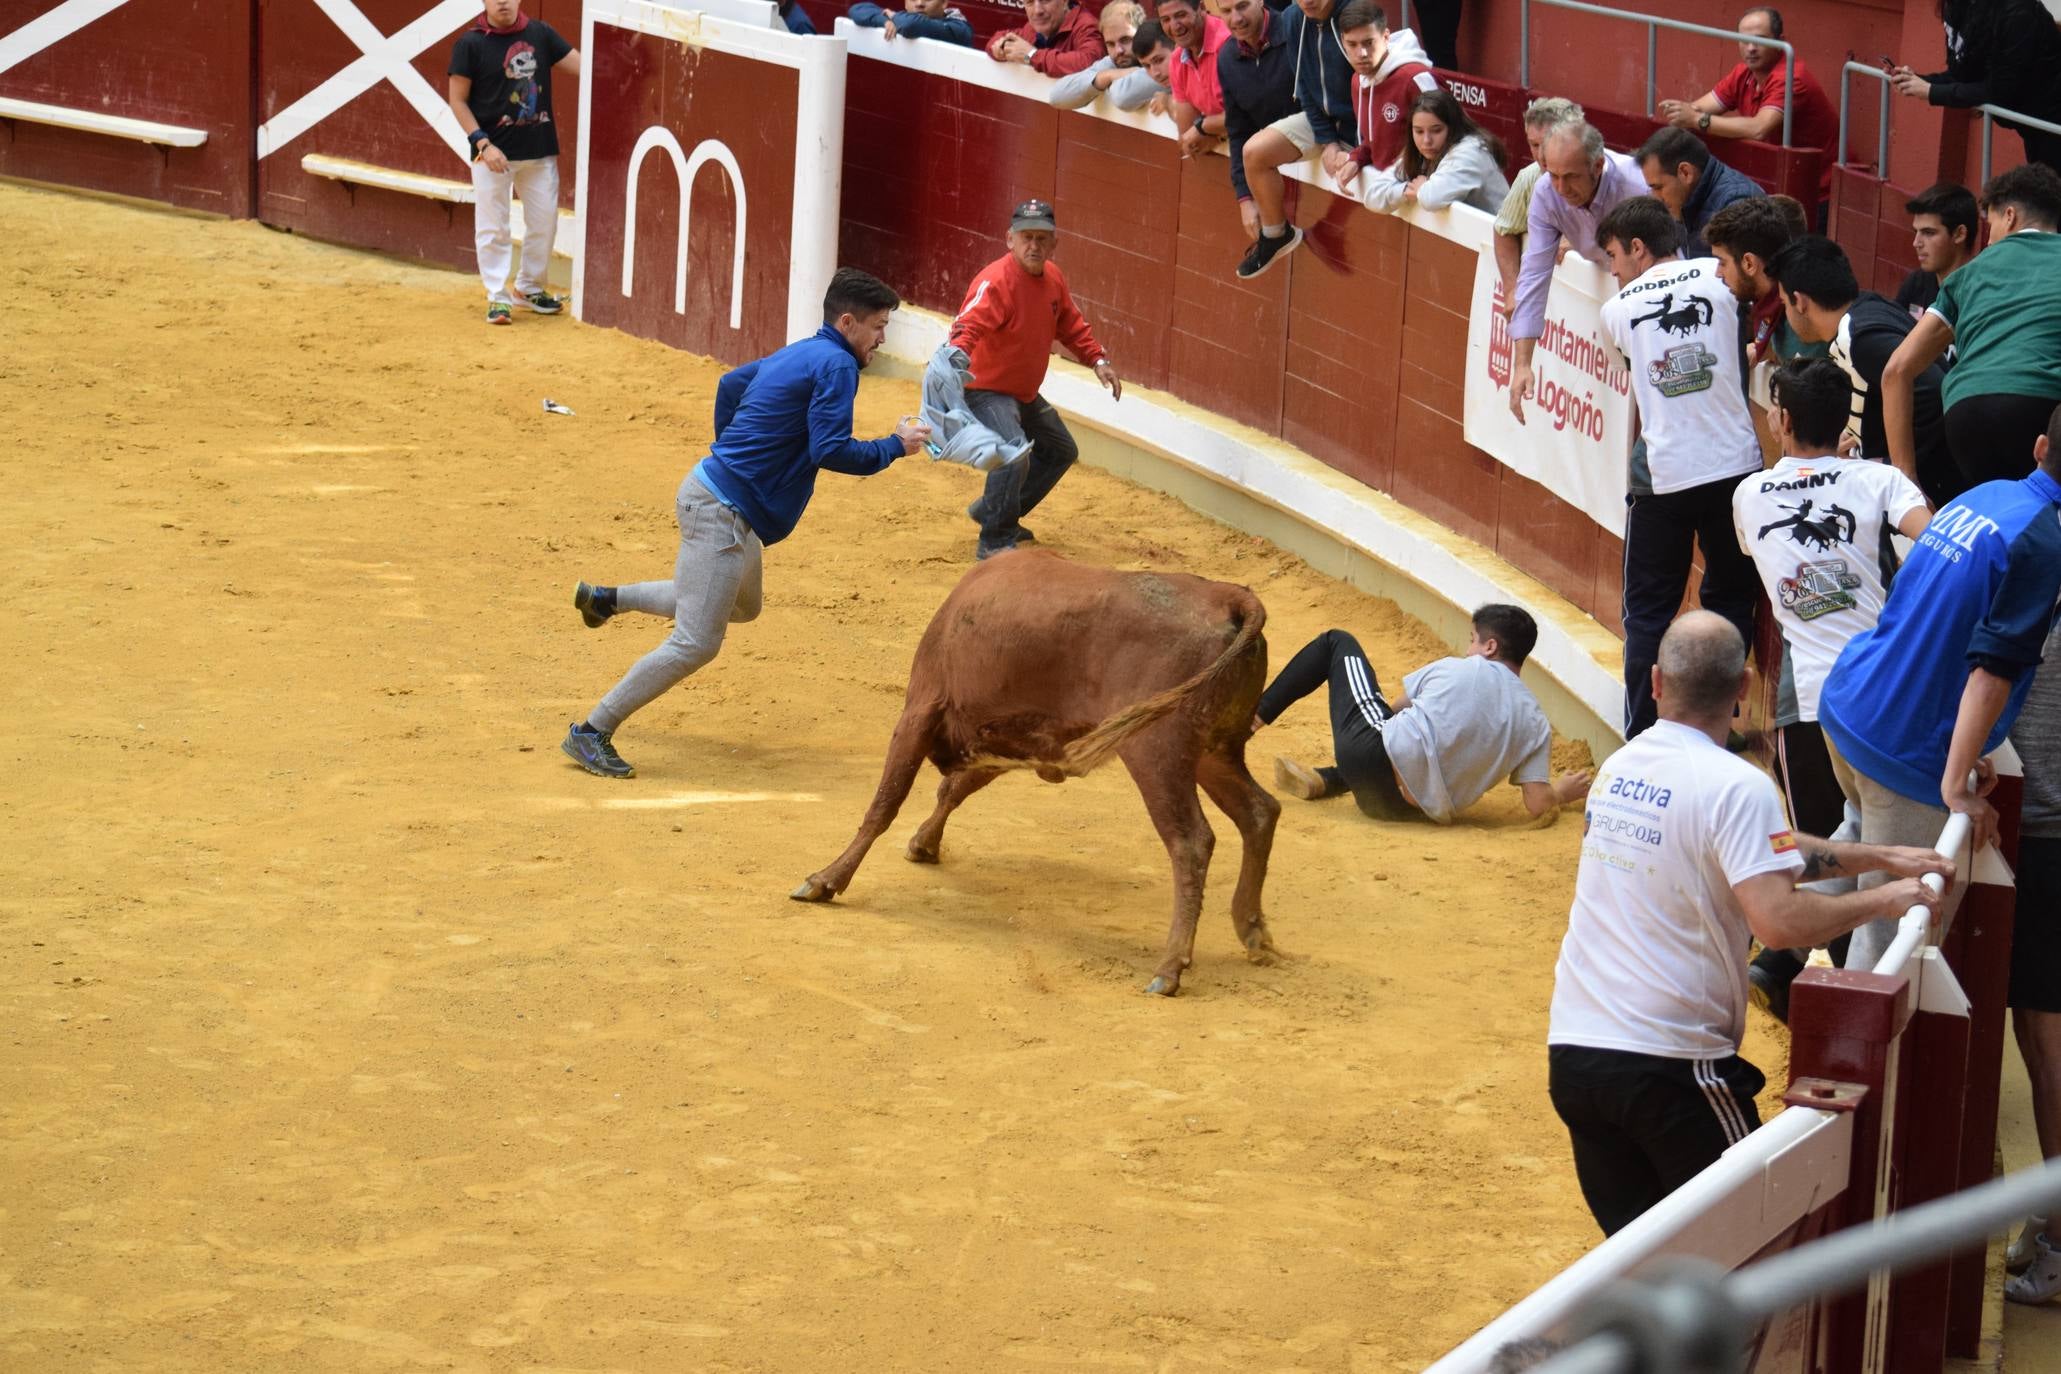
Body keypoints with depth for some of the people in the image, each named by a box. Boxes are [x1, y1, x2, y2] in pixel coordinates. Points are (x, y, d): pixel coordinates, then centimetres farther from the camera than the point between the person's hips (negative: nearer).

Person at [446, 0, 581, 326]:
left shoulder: (540, 34, 3)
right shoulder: (470, 43, -7)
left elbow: (582, 66, 1)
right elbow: (458, 100, -5)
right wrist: (482, 143, -15)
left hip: (540, 149, 4)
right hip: (493, 152, -4)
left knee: (544, 222, 11)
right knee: (492, 228, -1)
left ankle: (529, 287, 29)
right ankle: (498, 297, 10)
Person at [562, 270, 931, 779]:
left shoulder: (797, 354, 14)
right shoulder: (835, 365, -15)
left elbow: (730, 384, 27)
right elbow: (830, 451, -22)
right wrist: (896, 446, -9)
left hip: (715, 486, 10)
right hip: (724, 511, -10)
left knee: (742, 606, 32)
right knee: (696, 642, -10)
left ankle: (606, 599, 33)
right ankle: (592, 732, -7)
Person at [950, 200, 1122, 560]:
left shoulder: (1053, 277, 1)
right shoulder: (996, 281, -27)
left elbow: (1070, 325, 17)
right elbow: (968, 326, -42)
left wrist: (1097, 360, 8)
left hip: (1025, 395, 10)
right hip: (985, 391, -10)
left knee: (1061, 452, 25)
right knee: (1014, 455, -32)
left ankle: (992, 512, 37)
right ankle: (994, 542, -16)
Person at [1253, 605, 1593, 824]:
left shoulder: (1452, 669, 6)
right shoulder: (1535, 722, 7)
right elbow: (1537, 804, 1)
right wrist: (1562, 792, 24)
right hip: (1419, 811, 3)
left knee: (1337, 643, 17)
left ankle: (1255, 713, 17)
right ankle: (1321, 781, 18)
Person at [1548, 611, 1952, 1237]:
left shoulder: (1619, 767, 11)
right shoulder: (1734, 786, -13)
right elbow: (1780, 921, -23)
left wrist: (1882, 857, 19)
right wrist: (1881, 900, -8)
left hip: (1572, 1048, 6)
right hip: (1667, 1063, -6)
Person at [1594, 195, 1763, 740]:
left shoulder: (1617, 311, 2)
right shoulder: (1719, 276, 0)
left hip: (1662, 474, -1)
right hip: (1735, 465, 1)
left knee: (1647, 613, 10)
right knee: (1730, 602, 15)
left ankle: (1641, 739, 9)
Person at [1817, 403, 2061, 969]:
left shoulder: (1981, 497, 7)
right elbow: (1992, 672, -23)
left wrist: (1962, 752, 19)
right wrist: (1956, 783, -20)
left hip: (1844, 704, 8)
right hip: (1905, 752, -8)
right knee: (1893, 933, -1)